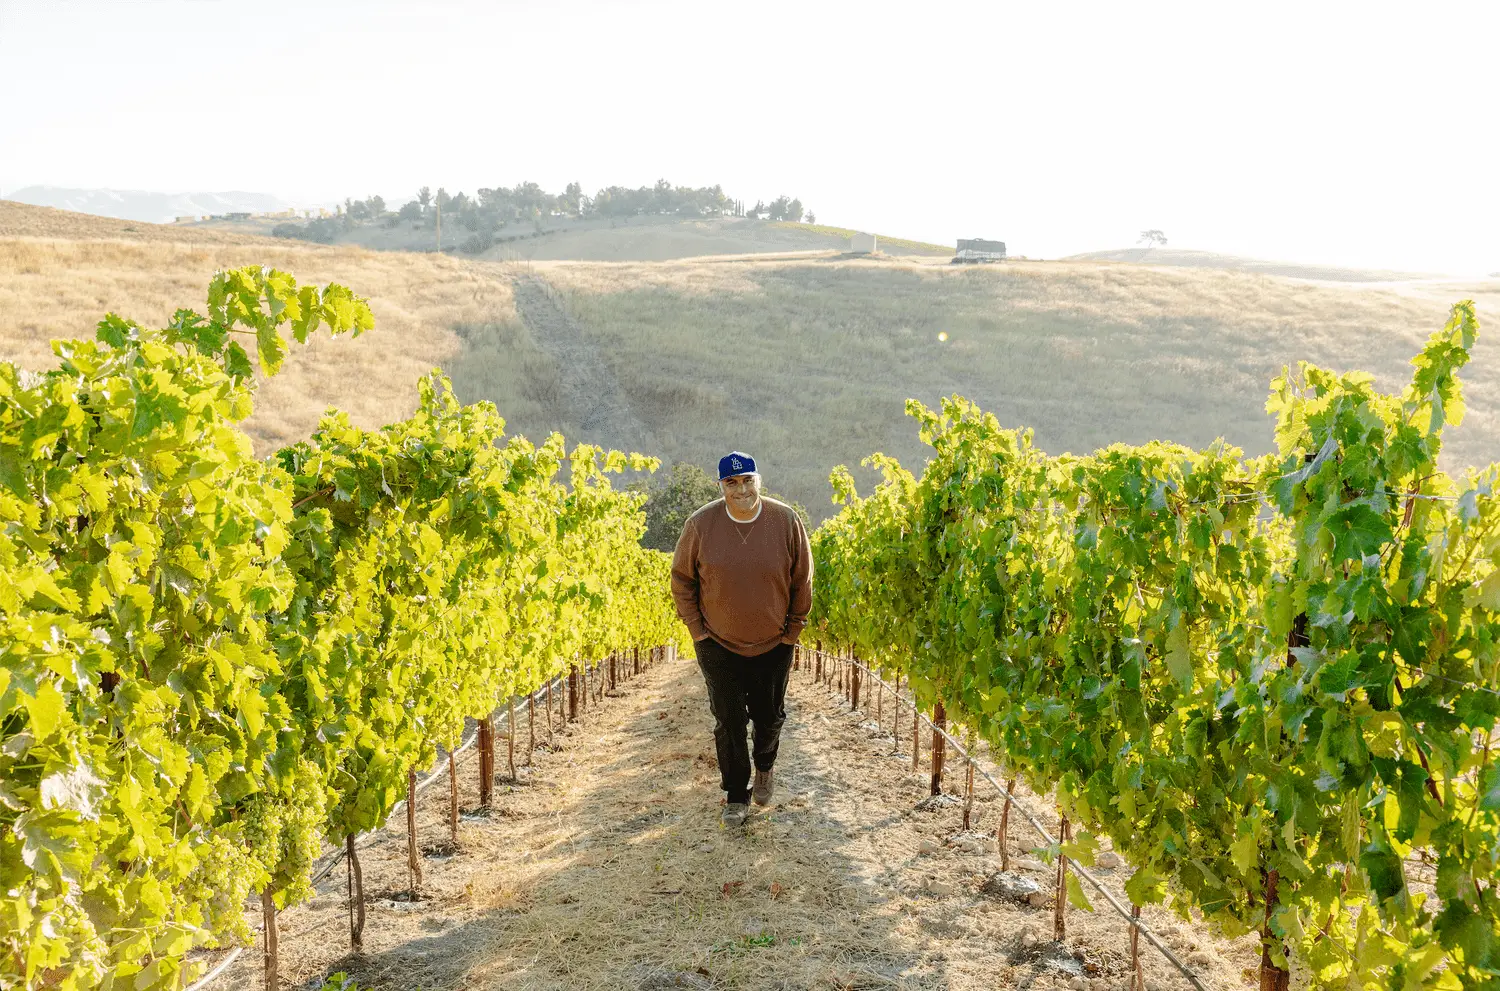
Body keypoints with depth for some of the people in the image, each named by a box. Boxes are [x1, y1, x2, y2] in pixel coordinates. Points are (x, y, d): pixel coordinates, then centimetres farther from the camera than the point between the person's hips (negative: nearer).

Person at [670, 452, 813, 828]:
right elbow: (681, 578, 1)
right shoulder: (701, 524, -12)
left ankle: (764, 766, 46)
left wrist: (794, 628, 2)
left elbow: (802, 580, 1)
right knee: (728, 722, 5)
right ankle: (736, 796, 23)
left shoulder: (786, 521, -11)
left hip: (774, 644, 1)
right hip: (718, 643, -1)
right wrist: (696, 628, -2)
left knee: (769, 716, 14)